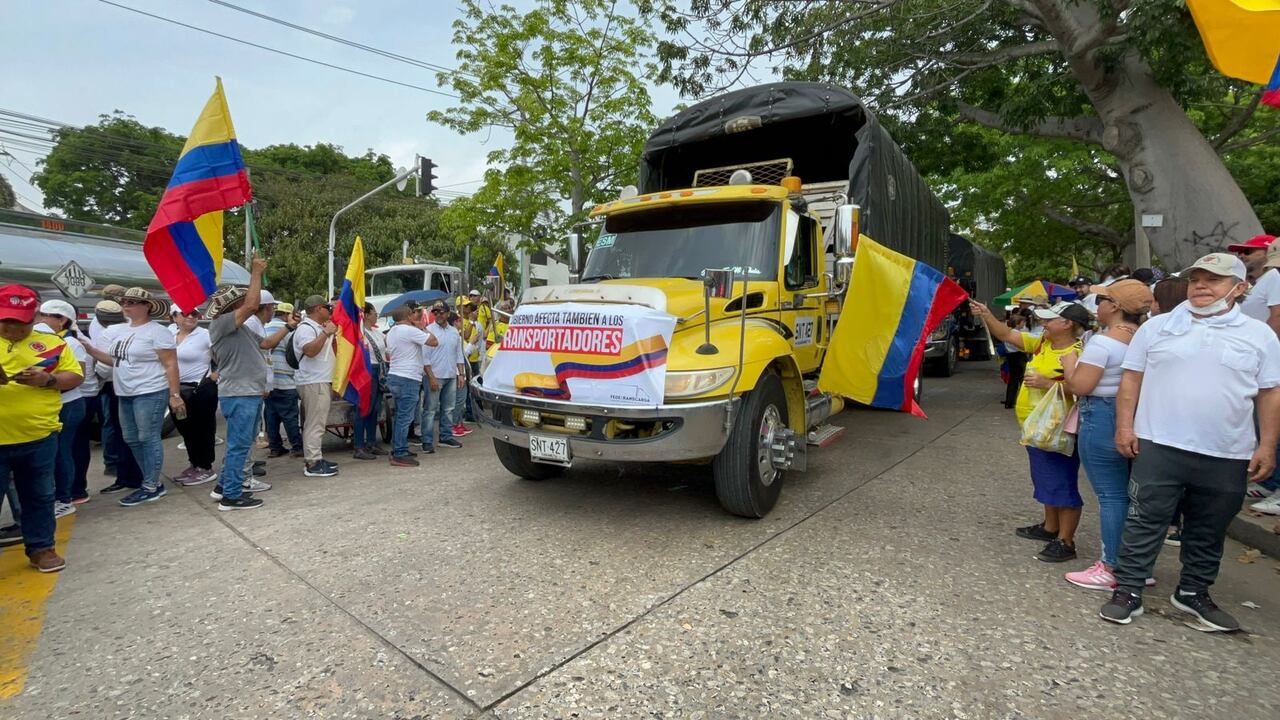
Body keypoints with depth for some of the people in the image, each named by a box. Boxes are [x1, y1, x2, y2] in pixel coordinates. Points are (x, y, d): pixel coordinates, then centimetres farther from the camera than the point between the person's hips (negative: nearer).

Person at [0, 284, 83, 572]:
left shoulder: (51, 342, 5)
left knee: (39, 496, 13)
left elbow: (75, 377, 6)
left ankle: (41, 549, 26)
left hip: (40, 436, 1)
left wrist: (48, 379, -16)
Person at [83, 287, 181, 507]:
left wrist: (175, 395, -19)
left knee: (148, 439, -5)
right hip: (125, 394, 9)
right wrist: (89, 349, 6)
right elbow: (115, 360, 19)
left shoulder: (157, 331, -10)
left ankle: (151, 487, 2)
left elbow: (171, 365, -14)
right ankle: (152, 481, 21)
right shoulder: (119, 330, 14)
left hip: (150, 393, -9)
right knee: (132, 439, 12)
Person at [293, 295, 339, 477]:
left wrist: (332, 335, 16)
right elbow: (310, 350, -27)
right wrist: (326, 333, -23)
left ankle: (315, 458, 20)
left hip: (321, 382, 11)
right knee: (315, 424, -10)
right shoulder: (305, 328, -11)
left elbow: (328, 352, 29)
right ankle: (313, 464, -8)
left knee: (316, 423, 13)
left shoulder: (318, 328, 20)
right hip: (313, 383, -11)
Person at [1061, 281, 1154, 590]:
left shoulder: (1103, 341, -17)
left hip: (1102, 420, -9)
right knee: (1131, 494, 15)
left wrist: (1069, 364, -2)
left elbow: (1079, 386, -18)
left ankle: (1111, 568, 6)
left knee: (1111, 496, -2)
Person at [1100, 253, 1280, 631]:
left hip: (1228, 456, 2)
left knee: (1208, 531, 15)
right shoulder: (1157, 327, 3)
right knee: (1145, 522, 2)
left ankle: (1193, 592, 32)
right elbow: (1132, 379, 3)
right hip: (1159, 447, -2)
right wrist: (1124, 426, -5)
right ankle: (1128, 591, 9)